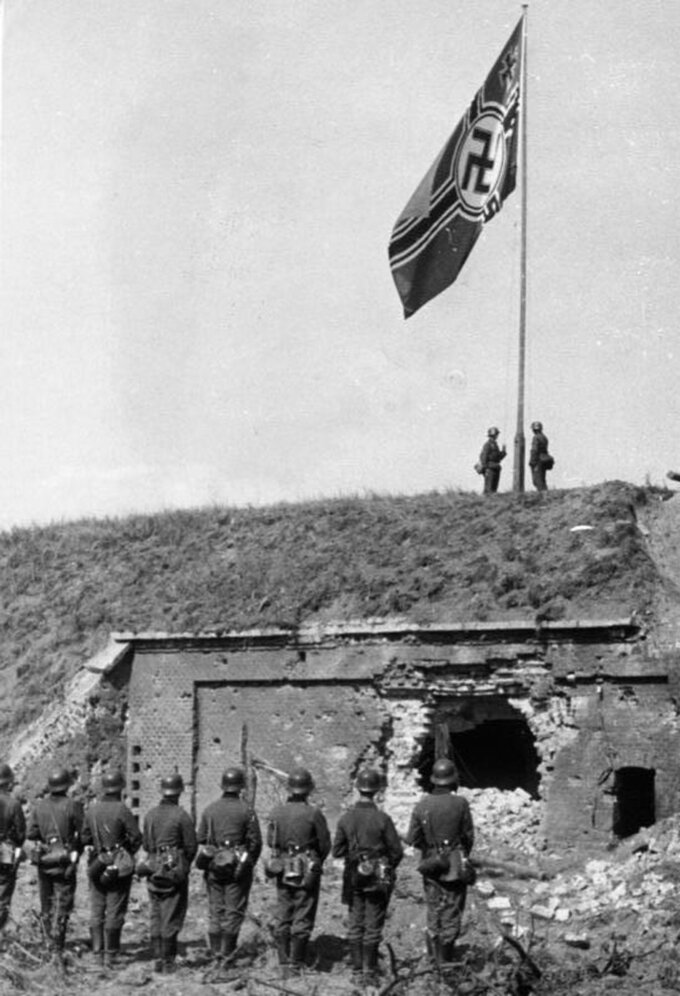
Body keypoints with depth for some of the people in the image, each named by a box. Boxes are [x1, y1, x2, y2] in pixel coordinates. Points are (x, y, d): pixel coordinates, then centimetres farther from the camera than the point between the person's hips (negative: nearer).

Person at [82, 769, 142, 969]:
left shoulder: (92, 810, 2)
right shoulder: (122, 810, -14)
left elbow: (85, 838, 7)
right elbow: (136, 837, -12)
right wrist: (129, 852, 6)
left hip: (96, 864, 5)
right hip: (119, 864, -5)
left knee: (96, 911, 11)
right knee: (115, 912, 1)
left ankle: (97, 953, 13)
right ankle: (110, 955, 1)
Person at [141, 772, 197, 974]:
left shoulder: (150, 814, 5)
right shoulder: (182, 816, -11)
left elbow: (145, 844, 10)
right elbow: (191, 846, -8)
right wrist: (185, 864, 10)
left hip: (154, 868, 5)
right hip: (175, 870, -5)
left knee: (156, 916, 11)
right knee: (171, 917, 0)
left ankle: (157, 959, 12)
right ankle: (168, 961, 1)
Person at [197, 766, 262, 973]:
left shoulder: (209, 809, 4)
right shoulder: (246, 811, -7)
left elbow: (200, 840, 6)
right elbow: (255, 842, -6)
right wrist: (250, 863, 8)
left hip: (213, 865, 3)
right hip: (238, 867, -3)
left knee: (215, 909, 11)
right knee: (234, 910, 2)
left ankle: (216, 952, 13)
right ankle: (227, 954, -1)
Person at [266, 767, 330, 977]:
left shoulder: (276, 812, -3)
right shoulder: (313, 814, -14)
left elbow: (270, 841, 6)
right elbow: (325, 844, -6)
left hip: (283, 871, 4)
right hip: (307, 872, -4)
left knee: (282, 918, 11)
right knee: (302, 919, 3)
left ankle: (283, 964, 14)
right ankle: (296, 965, 2)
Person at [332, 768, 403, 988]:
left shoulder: (346, 818, -5)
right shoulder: (382, 819, -14)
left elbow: (337, 851, 0)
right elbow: (397, 851, -9)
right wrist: (388, 869, 10)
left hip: (354, 878, 3)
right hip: (378, 878, -3)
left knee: (355, 925, 12)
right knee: (373, 927, 4)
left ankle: (357, 970, 15)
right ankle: (368, 972, 6)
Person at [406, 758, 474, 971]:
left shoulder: (422, 805, -5)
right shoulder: (460, 804, -12)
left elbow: (412, 839, -2)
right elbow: (469, 836, -5)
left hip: (430, 866, 3)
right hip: (454, 865, -3)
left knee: (434, 910, 16)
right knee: (451, 913, 6)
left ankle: (433, 955, 17)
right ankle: (444, 960, 6)